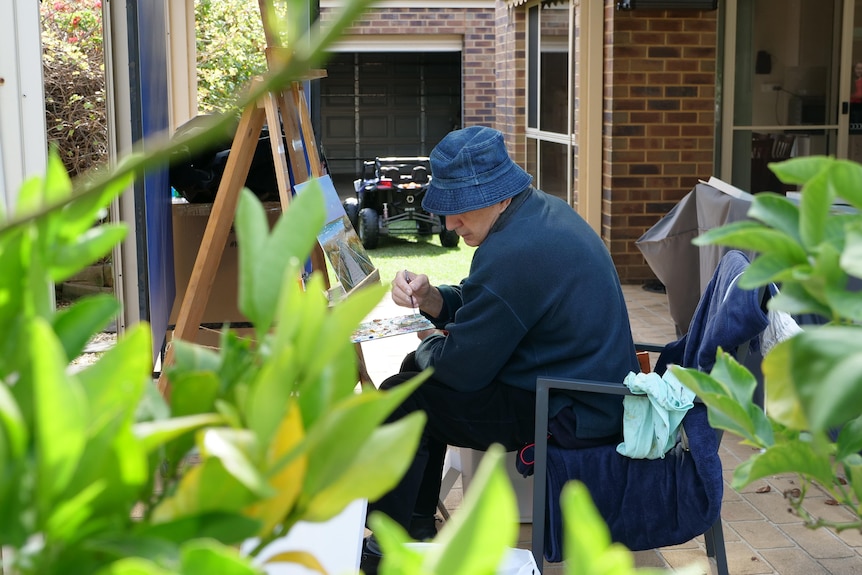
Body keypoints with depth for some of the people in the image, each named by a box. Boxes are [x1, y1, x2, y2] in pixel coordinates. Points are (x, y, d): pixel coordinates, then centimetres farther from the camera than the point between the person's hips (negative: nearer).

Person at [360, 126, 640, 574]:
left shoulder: (512, 253, -28)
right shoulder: (543, 210, 4)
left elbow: (461, 367, -20)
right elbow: (484, 305, 16)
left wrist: (429, 346, 2)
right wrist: (431, 298, -3)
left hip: (572, 415, -11)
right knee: (420, 369, 20)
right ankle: (417, 521, 30)